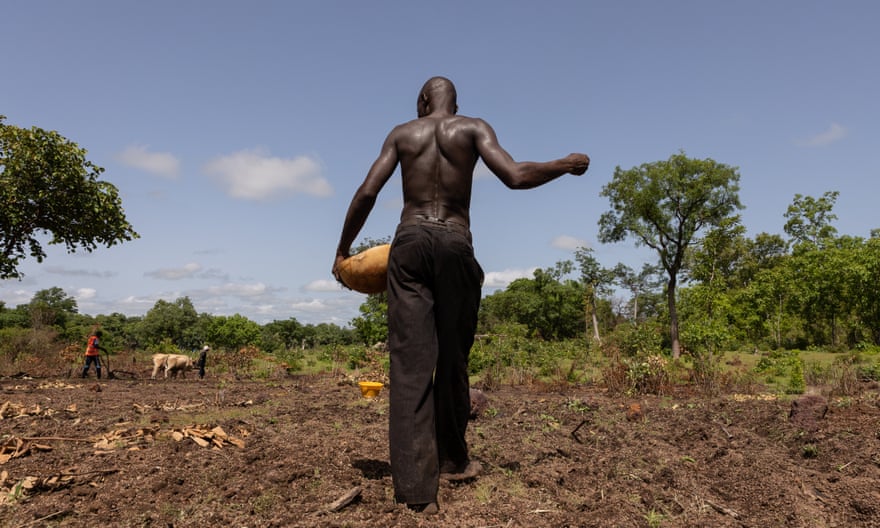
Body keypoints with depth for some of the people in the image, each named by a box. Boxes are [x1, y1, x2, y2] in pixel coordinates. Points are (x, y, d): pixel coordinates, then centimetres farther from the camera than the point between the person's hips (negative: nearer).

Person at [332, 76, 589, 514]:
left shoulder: (401, 134, 14)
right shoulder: (474, 128, 8)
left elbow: (367, 192, 3)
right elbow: (515, 177, -6)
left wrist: (343, 251, 11)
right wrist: (566, 164, 11)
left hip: (409, 245, 1)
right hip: (455, 247, 0)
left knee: (410, 361, -5)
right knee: (452, 358, 11)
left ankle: (416, 485, -11)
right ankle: (452, 459, 27)